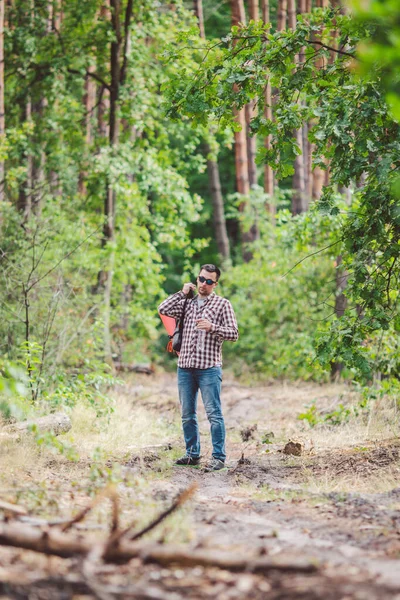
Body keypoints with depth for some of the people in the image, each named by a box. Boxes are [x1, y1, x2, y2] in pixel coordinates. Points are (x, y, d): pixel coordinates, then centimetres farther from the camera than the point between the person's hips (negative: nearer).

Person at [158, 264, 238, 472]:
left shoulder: (222, 304, 4)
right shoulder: (187, 303, 16)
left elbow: (233, 333, -2)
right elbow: (163, 309, 3)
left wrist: (212, 327, -16)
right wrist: (182, 293, 4)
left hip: (209, 367, -5)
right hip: (185, 367, 5)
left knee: (214, 413, -8)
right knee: (187, 414, 9)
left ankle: (218, 457, -6)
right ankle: (192, 454, 18)